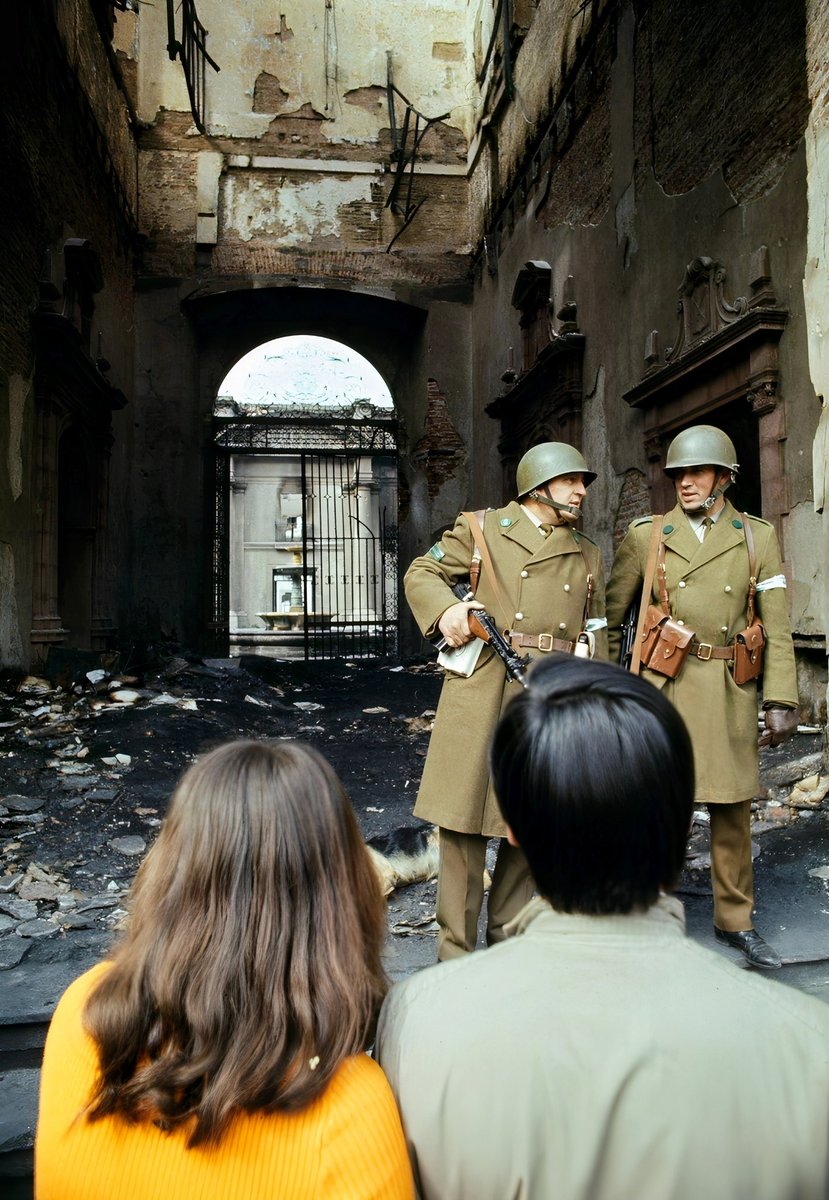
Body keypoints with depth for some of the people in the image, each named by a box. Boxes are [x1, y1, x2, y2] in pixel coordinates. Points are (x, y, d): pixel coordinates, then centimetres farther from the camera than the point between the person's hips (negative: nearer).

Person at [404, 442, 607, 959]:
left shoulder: (587, 555, 19)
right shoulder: (481, 529, 7)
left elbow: (597, 637, 20)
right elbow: (421, 573, 10)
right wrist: (446, 608, -11)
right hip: (480, 694, -4)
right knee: (464, 819, -1)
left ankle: (508, 935, 27)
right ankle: (456, 949, 11)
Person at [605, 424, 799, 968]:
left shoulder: (759, 537, 6)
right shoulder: (646, 536, 4)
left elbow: (777, 628, 2)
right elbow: (609, 617, 9)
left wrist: (781, 700, -5)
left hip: (730, 692, 1)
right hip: (661, 688, -1)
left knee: (733, 810, 10)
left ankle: (736, 919, 27)